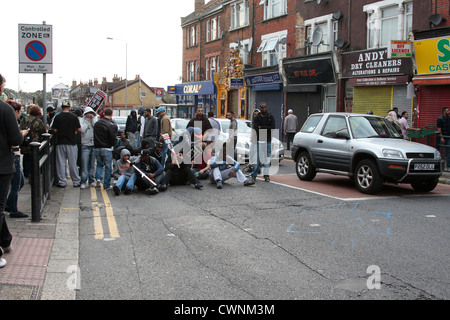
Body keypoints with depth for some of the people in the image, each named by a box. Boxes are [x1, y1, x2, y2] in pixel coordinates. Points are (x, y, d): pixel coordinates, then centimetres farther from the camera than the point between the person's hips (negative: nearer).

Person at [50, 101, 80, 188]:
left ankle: (62, 182, 9)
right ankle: (76, 181, 13)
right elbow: (79, 129, -4)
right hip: (72, 142, 0)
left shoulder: (57, 117, -4)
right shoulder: (74, 116, -5)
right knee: (73, 163, 6)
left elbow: (55, 130, -2)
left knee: (61, 163, 7)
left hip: (60, 142, 0)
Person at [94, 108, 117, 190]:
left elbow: (94, 136, 10)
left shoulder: (97, 123, 3)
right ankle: (107, 185, 9)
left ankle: (98, 178, 1)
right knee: (108, 167, 5)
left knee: (99, 164, 22)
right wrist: (112, 145, 8)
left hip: (97, 148, 5)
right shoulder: (111, 125, -14)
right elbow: (113, 139, -11)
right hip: (106, 148, -5)